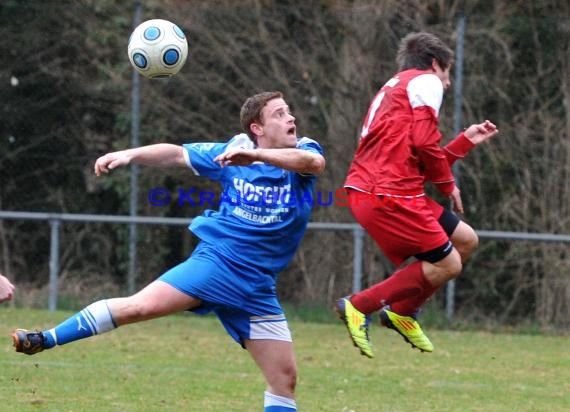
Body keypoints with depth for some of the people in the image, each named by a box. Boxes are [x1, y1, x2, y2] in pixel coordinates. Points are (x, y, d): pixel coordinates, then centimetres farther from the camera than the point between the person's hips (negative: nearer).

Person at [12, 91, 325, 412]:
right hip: (216, 262, -2)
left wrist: (255, 156, -40)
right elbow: (176, 154, 10)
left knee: (285, 378, 0)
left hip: (257, 288, 2)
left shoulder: (302, 151, -2)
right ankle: (44, 340, -12)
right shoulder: (232, 153, 2)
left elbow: (315, 162, -27)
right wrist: (129, 155, -6)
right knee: (142, 305, -21)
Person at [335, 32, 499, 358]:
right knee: (447, 264, -6)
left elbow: (421, 162, 26)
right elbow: (424, 142, -13)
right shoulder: (426, 81, 1)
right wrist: (448, 184, 1)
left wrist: (467, 141, 31)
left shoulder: (393, 90, 30)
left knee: (466, 240, 15)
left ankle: (403, 312, 20)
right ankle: (360, 306, -3)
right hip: (388, 194, -10)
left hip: (367, 191, 10)